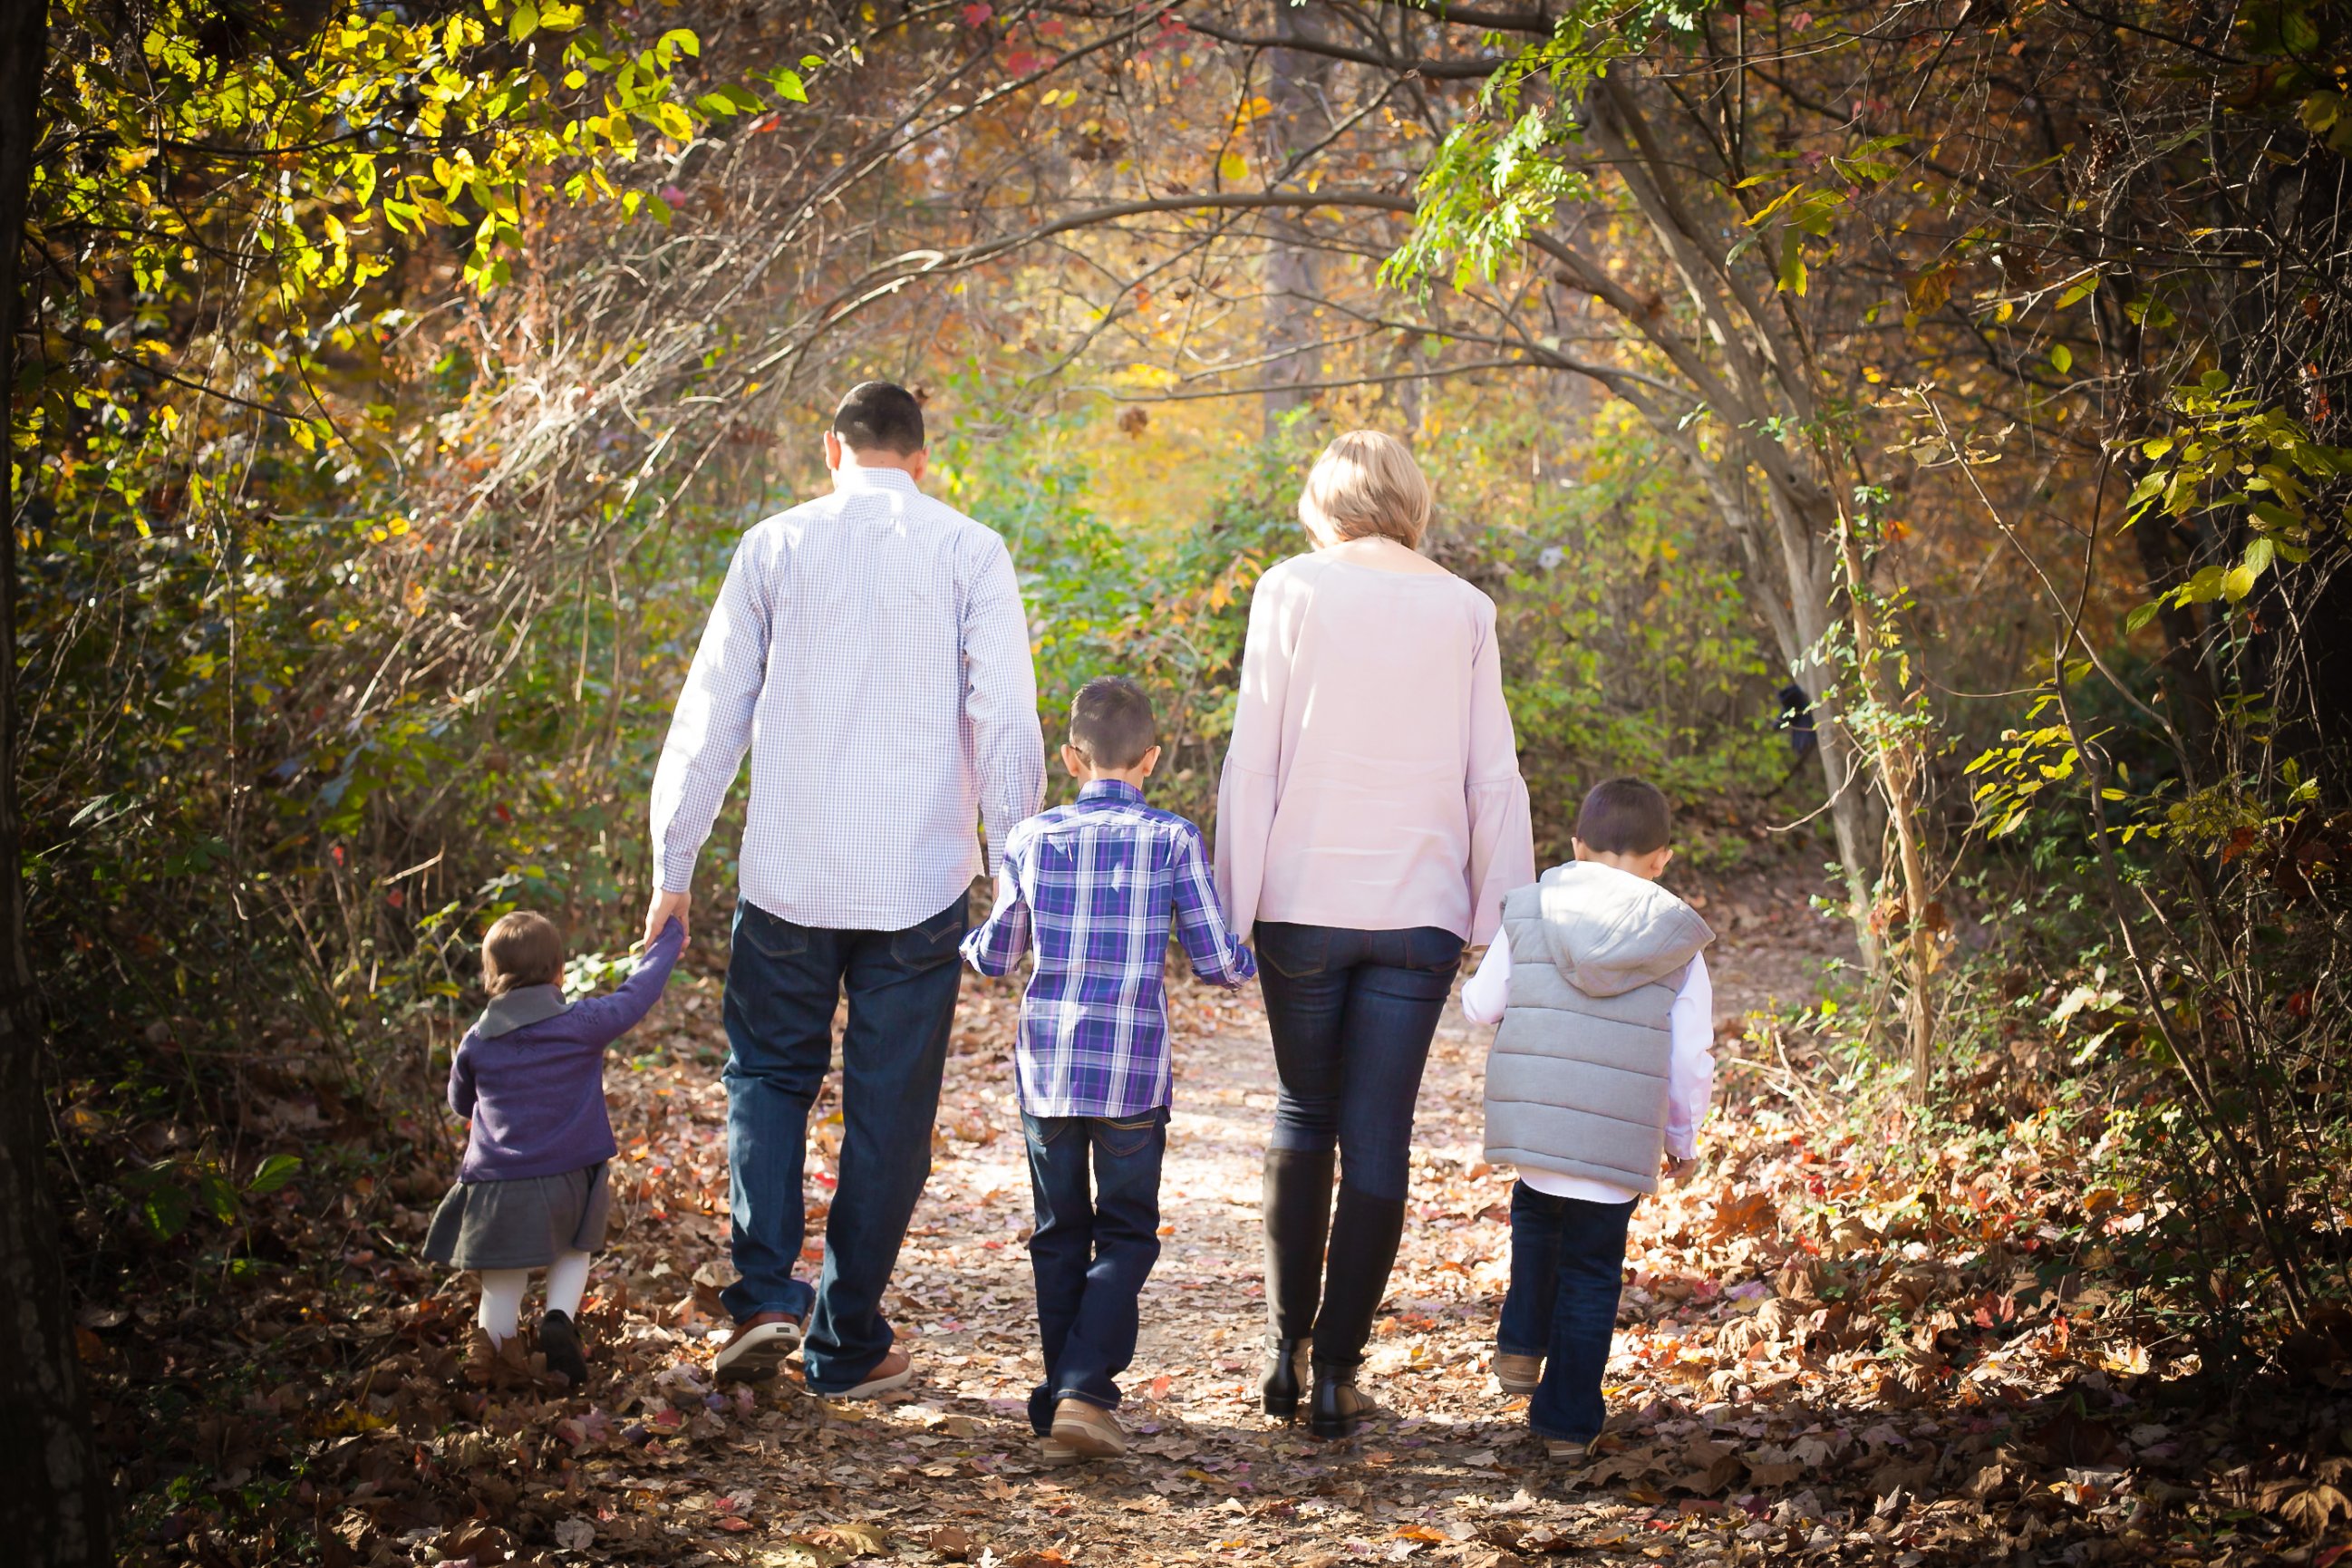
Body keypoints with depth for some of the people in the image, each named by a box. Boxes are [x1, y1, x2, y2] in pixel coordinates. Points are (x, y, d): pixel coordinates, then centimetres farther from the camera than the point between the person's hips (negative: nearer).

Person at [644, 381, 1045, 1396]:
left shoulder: (775, 547, 4)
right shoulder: (969, 552, 0)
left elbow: (710, 718, 4)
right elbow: (1006, 721, -4)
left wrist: (672, 869, 11)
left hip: (789, 874, 1)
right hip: (919, 881, -1)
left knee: (769, 1076, 18)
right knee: (888, 1110, 9)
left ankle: (766, 1293, 0)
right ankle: (847, 1349, 16)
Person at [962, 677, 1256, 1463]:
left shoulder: (1032, 839, 1)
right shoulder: (1173, 839, -5)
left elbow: (996, 956, 9)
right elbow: (1214, 960, -3)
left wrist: (967, 939, 33)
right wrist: (1251, 962, 19)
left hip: (1047, 1068, 2)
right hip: (1134, 1073, -2)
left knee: (1059, 1235, 13)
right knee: (1127, 1235, 7)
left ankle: (1061, 1405, 16)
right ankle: (1083, 1391, -9)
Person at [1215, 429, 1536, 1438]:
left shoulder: (1293, 590, 0)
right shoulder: (1464, 609, 5)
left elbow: (1253, 760, -4)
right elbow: (1493, 777, 5)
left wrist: (1230, 906, -1)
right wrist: (1502, 919, 10)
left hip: (1304, 904, -1)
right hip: (1419, 911, 1)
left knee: (1304, 1116, 16)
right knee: (1379, 1137, 5)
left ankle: (1286, 1348, 17)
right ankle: (1338, 1371, 6)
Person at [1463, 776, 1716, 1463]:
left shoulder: (1528, 913, 3)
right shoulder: (1679, 944, 2)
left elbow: (1482, 1004, 9)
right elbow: (1692, 1058, 4)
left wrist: (1473, 989, 34)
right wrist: (1683, 1139, 18)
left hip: (1530, 1118, 1)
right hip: (1621, 1141, -1)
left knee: (1536, 1217, 31)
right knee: (1592, 1270, 9)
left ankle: (1521, 1346, 23)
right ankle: (1568, 1421, 12)